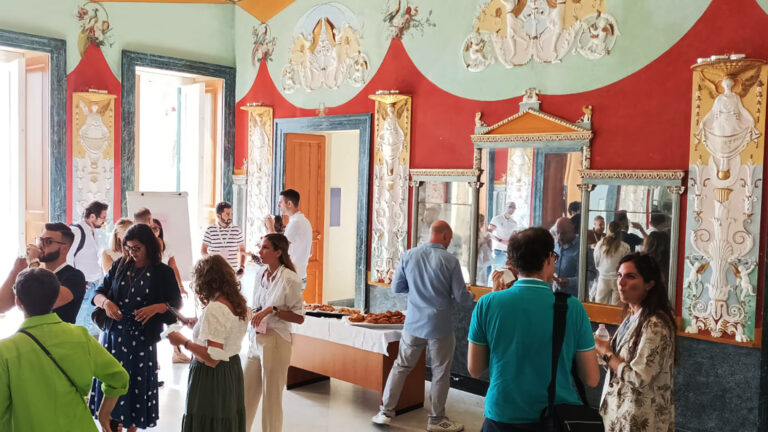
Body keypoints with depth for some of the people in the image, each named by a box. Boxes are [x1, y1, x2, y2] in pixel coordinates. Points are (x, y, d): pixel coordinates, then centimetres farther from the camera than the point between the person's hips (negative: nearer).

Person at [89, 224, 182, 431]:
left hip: (142, 339, -2)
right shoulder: (119, 265, 5)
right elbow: (98, 293, 6)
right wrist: (106, 302, -16)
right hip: (114, 335, 2)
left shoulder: (163, 272, -3)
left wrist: (156, 308, -24)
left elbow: (176, 305, -5)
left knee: (136, 385, 8)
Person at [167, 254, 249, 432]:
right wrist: (199, 325, 21)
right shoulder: (239, 304, 2)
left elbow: (213, 358, -25)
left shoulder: (214, 309, -23)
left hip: (211, 377, -8)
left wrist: (184, 342, -16)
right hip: (233, 371, 8)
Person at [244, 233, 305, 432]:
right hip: (256, 339, 7)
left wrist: (272, 310, -22)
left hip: (276, 342, -7)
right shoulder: (260, 273, 6)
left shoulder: (290, 279, -15)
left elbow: (299, 317, -13)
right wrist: (254, 314, -1)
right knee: (247, 394, 16)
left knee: (271, 398, 6)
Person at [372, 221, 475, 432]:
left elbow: (396, 287, 6)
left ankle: (385, 412, 21)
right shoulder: (450, 261, -13)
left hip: (413, 324, 3)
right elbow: (462, 298, -8)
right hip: (439, 327, -3)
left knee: (401, 367, 16)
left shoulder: (408, 256, -3)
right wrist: (473, 299, 14)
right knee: (440, 373, 12)